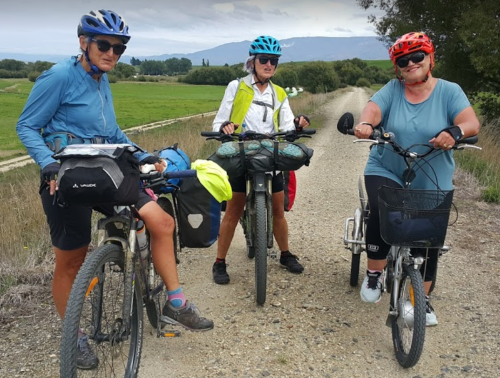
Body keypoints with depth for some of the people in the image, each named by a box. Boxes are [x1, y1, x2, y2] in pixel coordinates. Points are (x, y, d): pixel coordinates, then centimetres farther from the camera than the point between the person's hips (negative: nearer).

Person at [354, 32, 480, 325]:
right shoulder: (393, 89, -1)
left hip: (432, 182, 1)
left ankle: (423, 299, 24)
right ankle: (374, 274, -4)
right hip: (386, 172, 0)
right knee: (382, 214, -27)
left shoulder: (449, 91, -5)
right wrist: (365, 124, -44)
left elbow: (471, 123, -18)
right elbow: (373, 109, -20)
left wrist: (454, 132, -42)